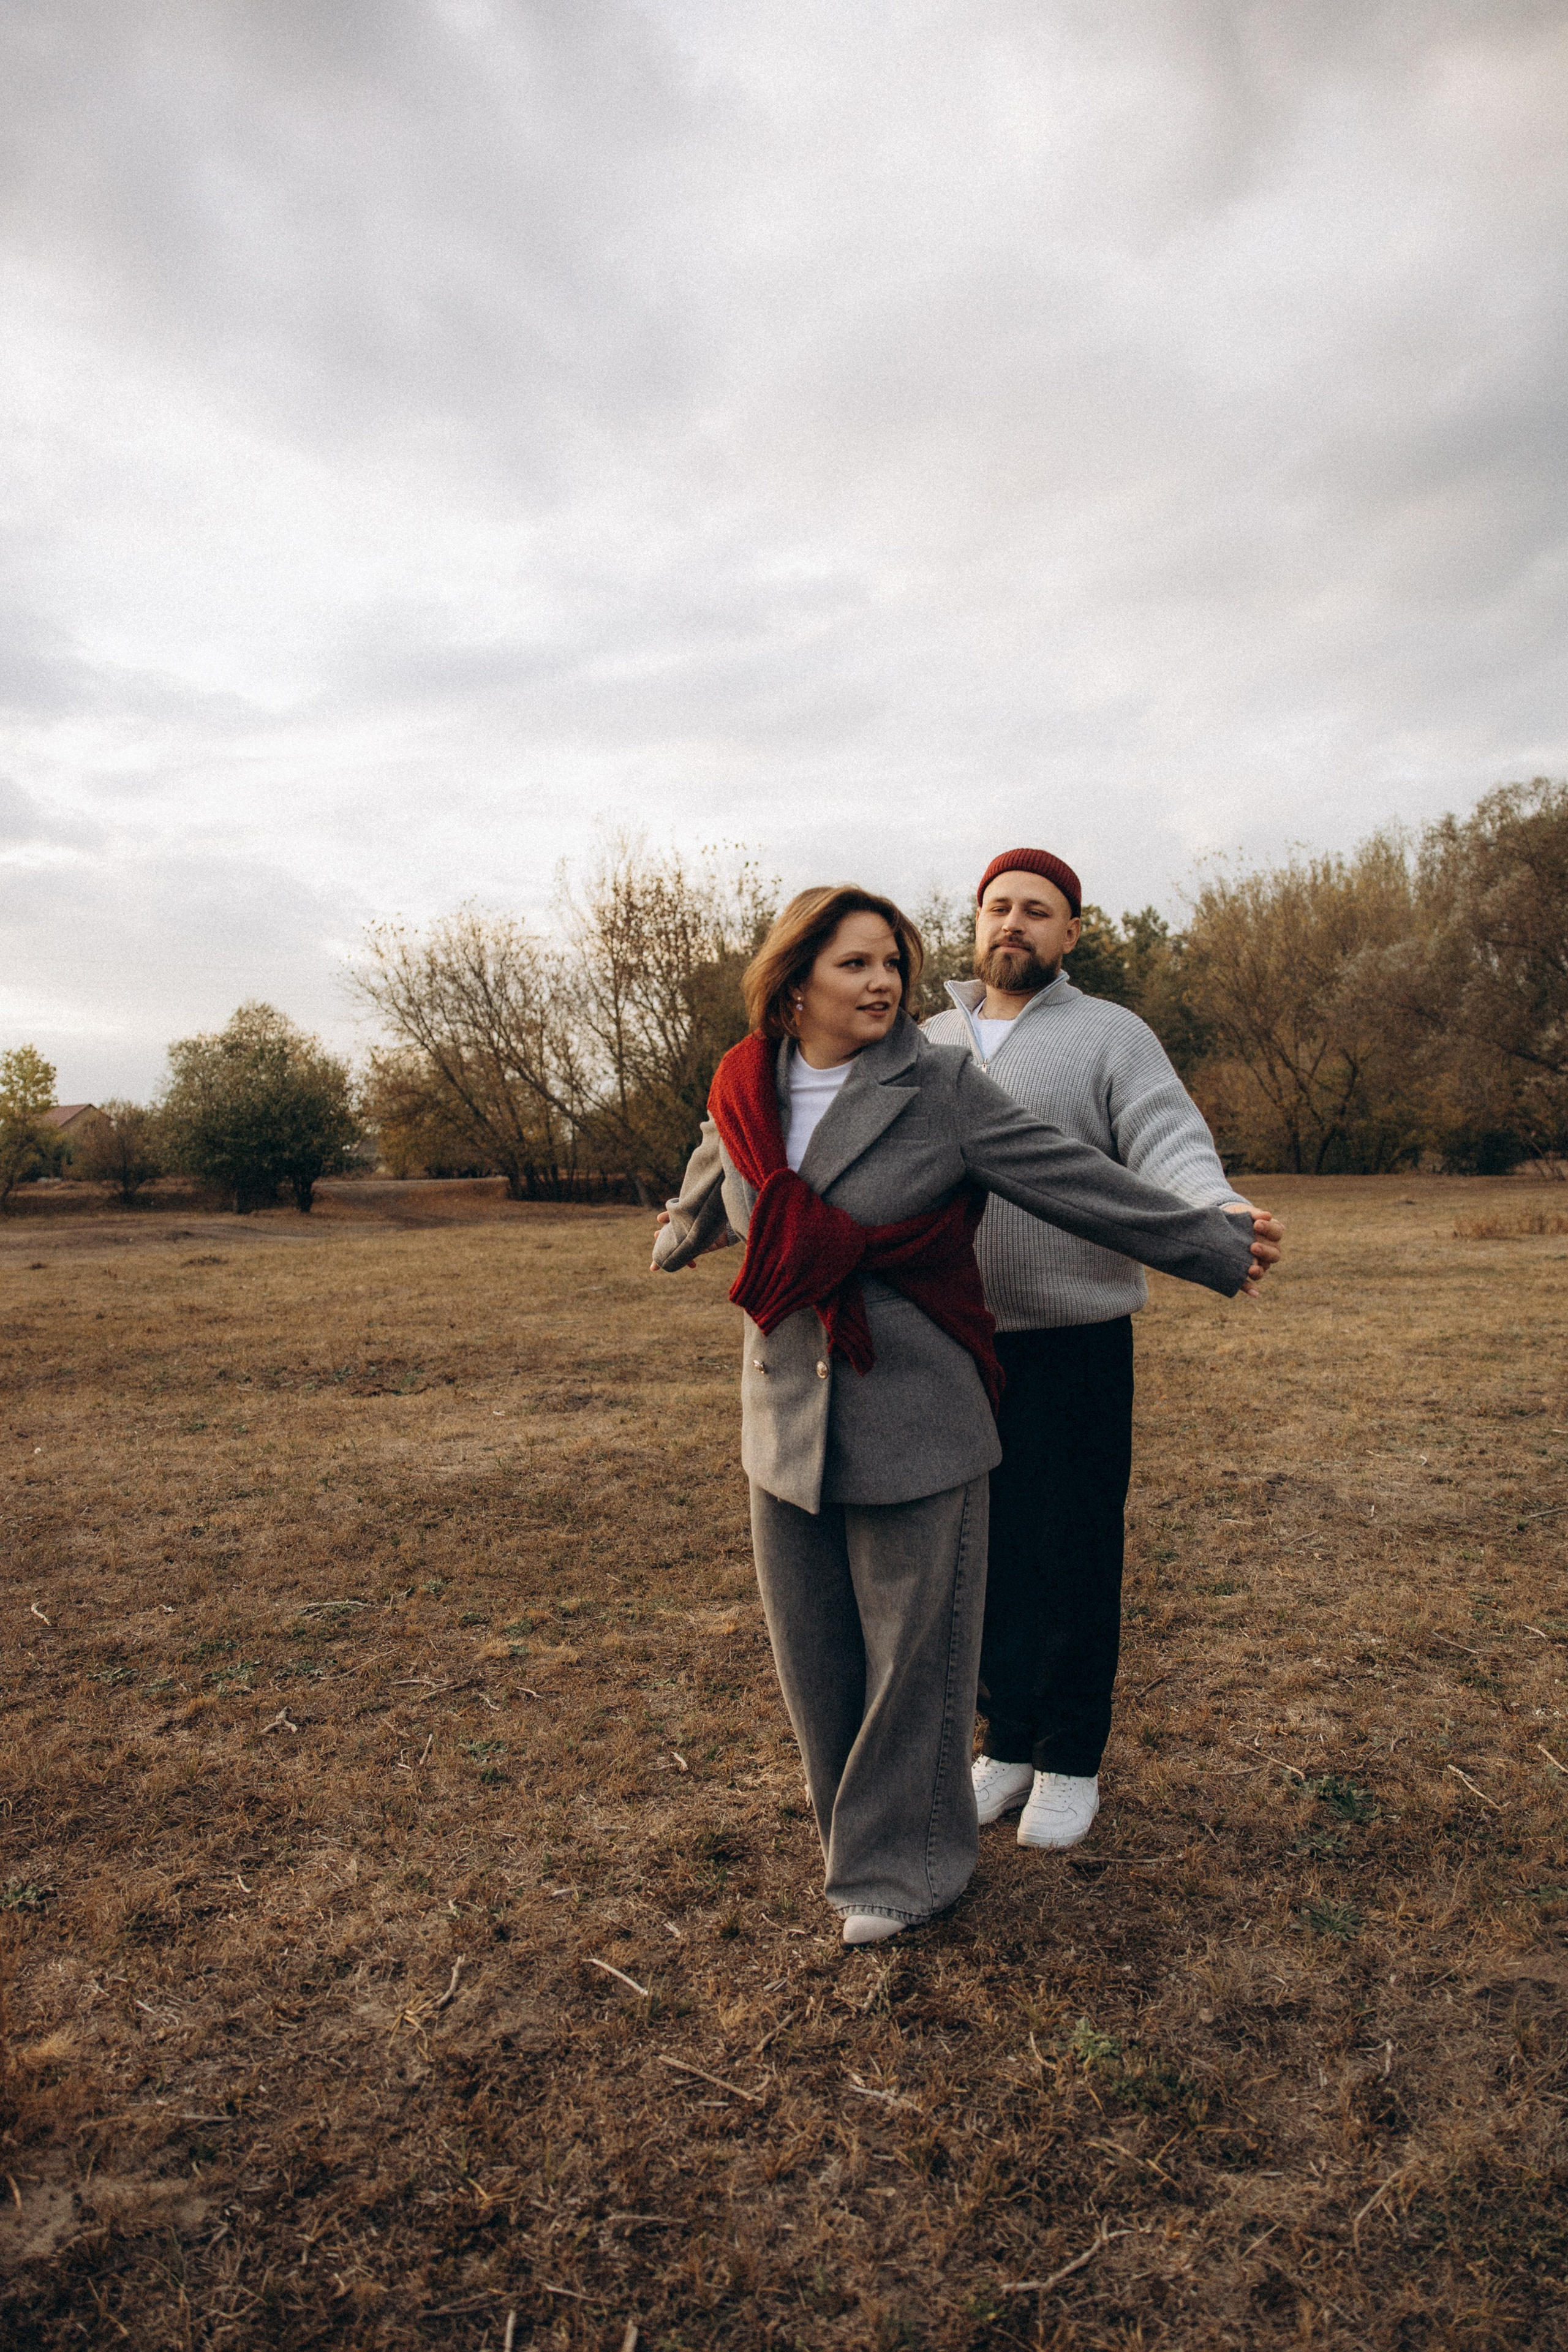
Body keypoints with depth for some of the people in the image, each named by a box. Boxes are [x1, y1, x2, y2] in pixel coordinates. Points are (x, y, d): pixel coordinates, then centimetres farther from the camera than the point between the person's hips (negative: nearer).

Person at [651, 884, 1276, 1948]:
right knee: (813, 1649, 15)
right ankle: (855, 1826, 39)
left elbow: (1077, 1180, -5)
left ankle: (901, 1861, 30)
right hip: (789, 1421, 4)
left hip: (916, 1420, -4)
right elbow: (709, 1193, 25)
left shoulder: (943, 1088, -9)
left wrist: (1216, 1249, -2)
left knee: (911, 1650, 8)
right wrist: (676, 1244, 45)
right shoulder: (745, 1099, 3)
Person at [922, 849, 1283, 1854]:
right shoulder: (928, 1047, 9)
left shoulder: (1112, 1035, -4)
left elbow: (1171, 1150, -17)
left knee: (1074, 1561, 7)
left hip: (1075, 1342, -3)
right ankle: (1010, 1742, 33)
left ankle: (1072, 1761, 27)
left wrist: (1224, 1217, -39)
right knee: (987, 1553, 13)